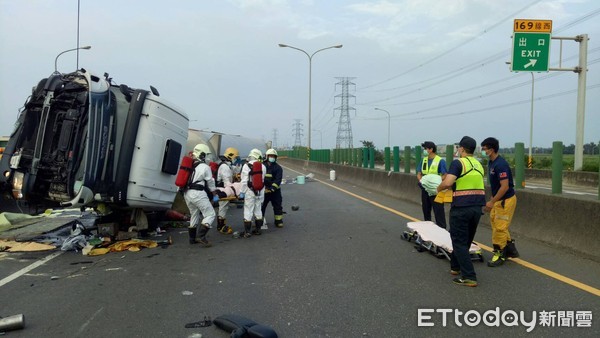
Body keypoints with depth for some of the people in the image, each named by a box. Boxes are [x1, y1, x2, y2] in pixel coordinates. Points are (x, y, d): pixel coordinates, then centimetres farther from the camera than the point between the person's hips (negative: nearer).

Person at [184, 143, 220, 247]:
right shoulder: (205, 167, -6)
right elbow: (211, 182, 2)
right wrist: (215, 195, 15)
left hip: (187, 193, 8)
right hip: (198, 193, -8)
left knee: (194, 215, 21)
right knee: (210, 214, -2)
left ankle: (192, 238, 26)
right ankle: (201, 236, -13)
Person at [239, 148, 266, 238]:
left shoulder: (247, 166, -9)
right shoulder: (263, 166, 2)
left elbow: (244, 181, -12)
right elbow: (263, 180, 6)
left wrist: (242, 192, -7)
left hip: (250, 192, -4)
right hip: (260, 192, 4)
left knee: (248, 211, 0)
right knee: (258, 210, 15)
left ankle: (247, 232, 1)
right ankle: (258, 229, 22)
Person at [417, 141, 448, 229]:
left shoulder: (440, 161, -11)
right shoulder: (424, 160, 9)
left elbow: (445, 175, -14)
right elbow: (419, 174, 12)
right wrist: (421, 180, -8)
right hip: (425, 189, 7)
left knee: (438, 211, -6)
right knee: (426, 210, 17)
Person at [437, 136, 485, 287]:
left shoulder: (458, 163, -10)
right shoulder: (479, 165, 13)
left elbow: (447, 183, -21)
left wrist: (439, 188, -1)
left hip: (461, 207, -7)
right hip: (477, 207, 8)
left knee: (459, 242, 0)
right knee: (466, 240, 20)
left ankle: (469, 277, -3)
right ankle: (455, 267, 35)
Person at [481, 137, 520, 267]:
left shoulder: (500, 164, -23)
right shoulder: (491, 163, 7)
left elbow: (505, 187, -25)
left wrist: (492, 202, -22)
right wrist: (491, 200, 17)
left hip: (506, 200, -10)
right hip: (498, 199, 10)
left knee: (499, 228, -2)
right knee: (497, 226, 16)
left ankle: (499, 255, 10)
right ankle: (511, 250, 29)